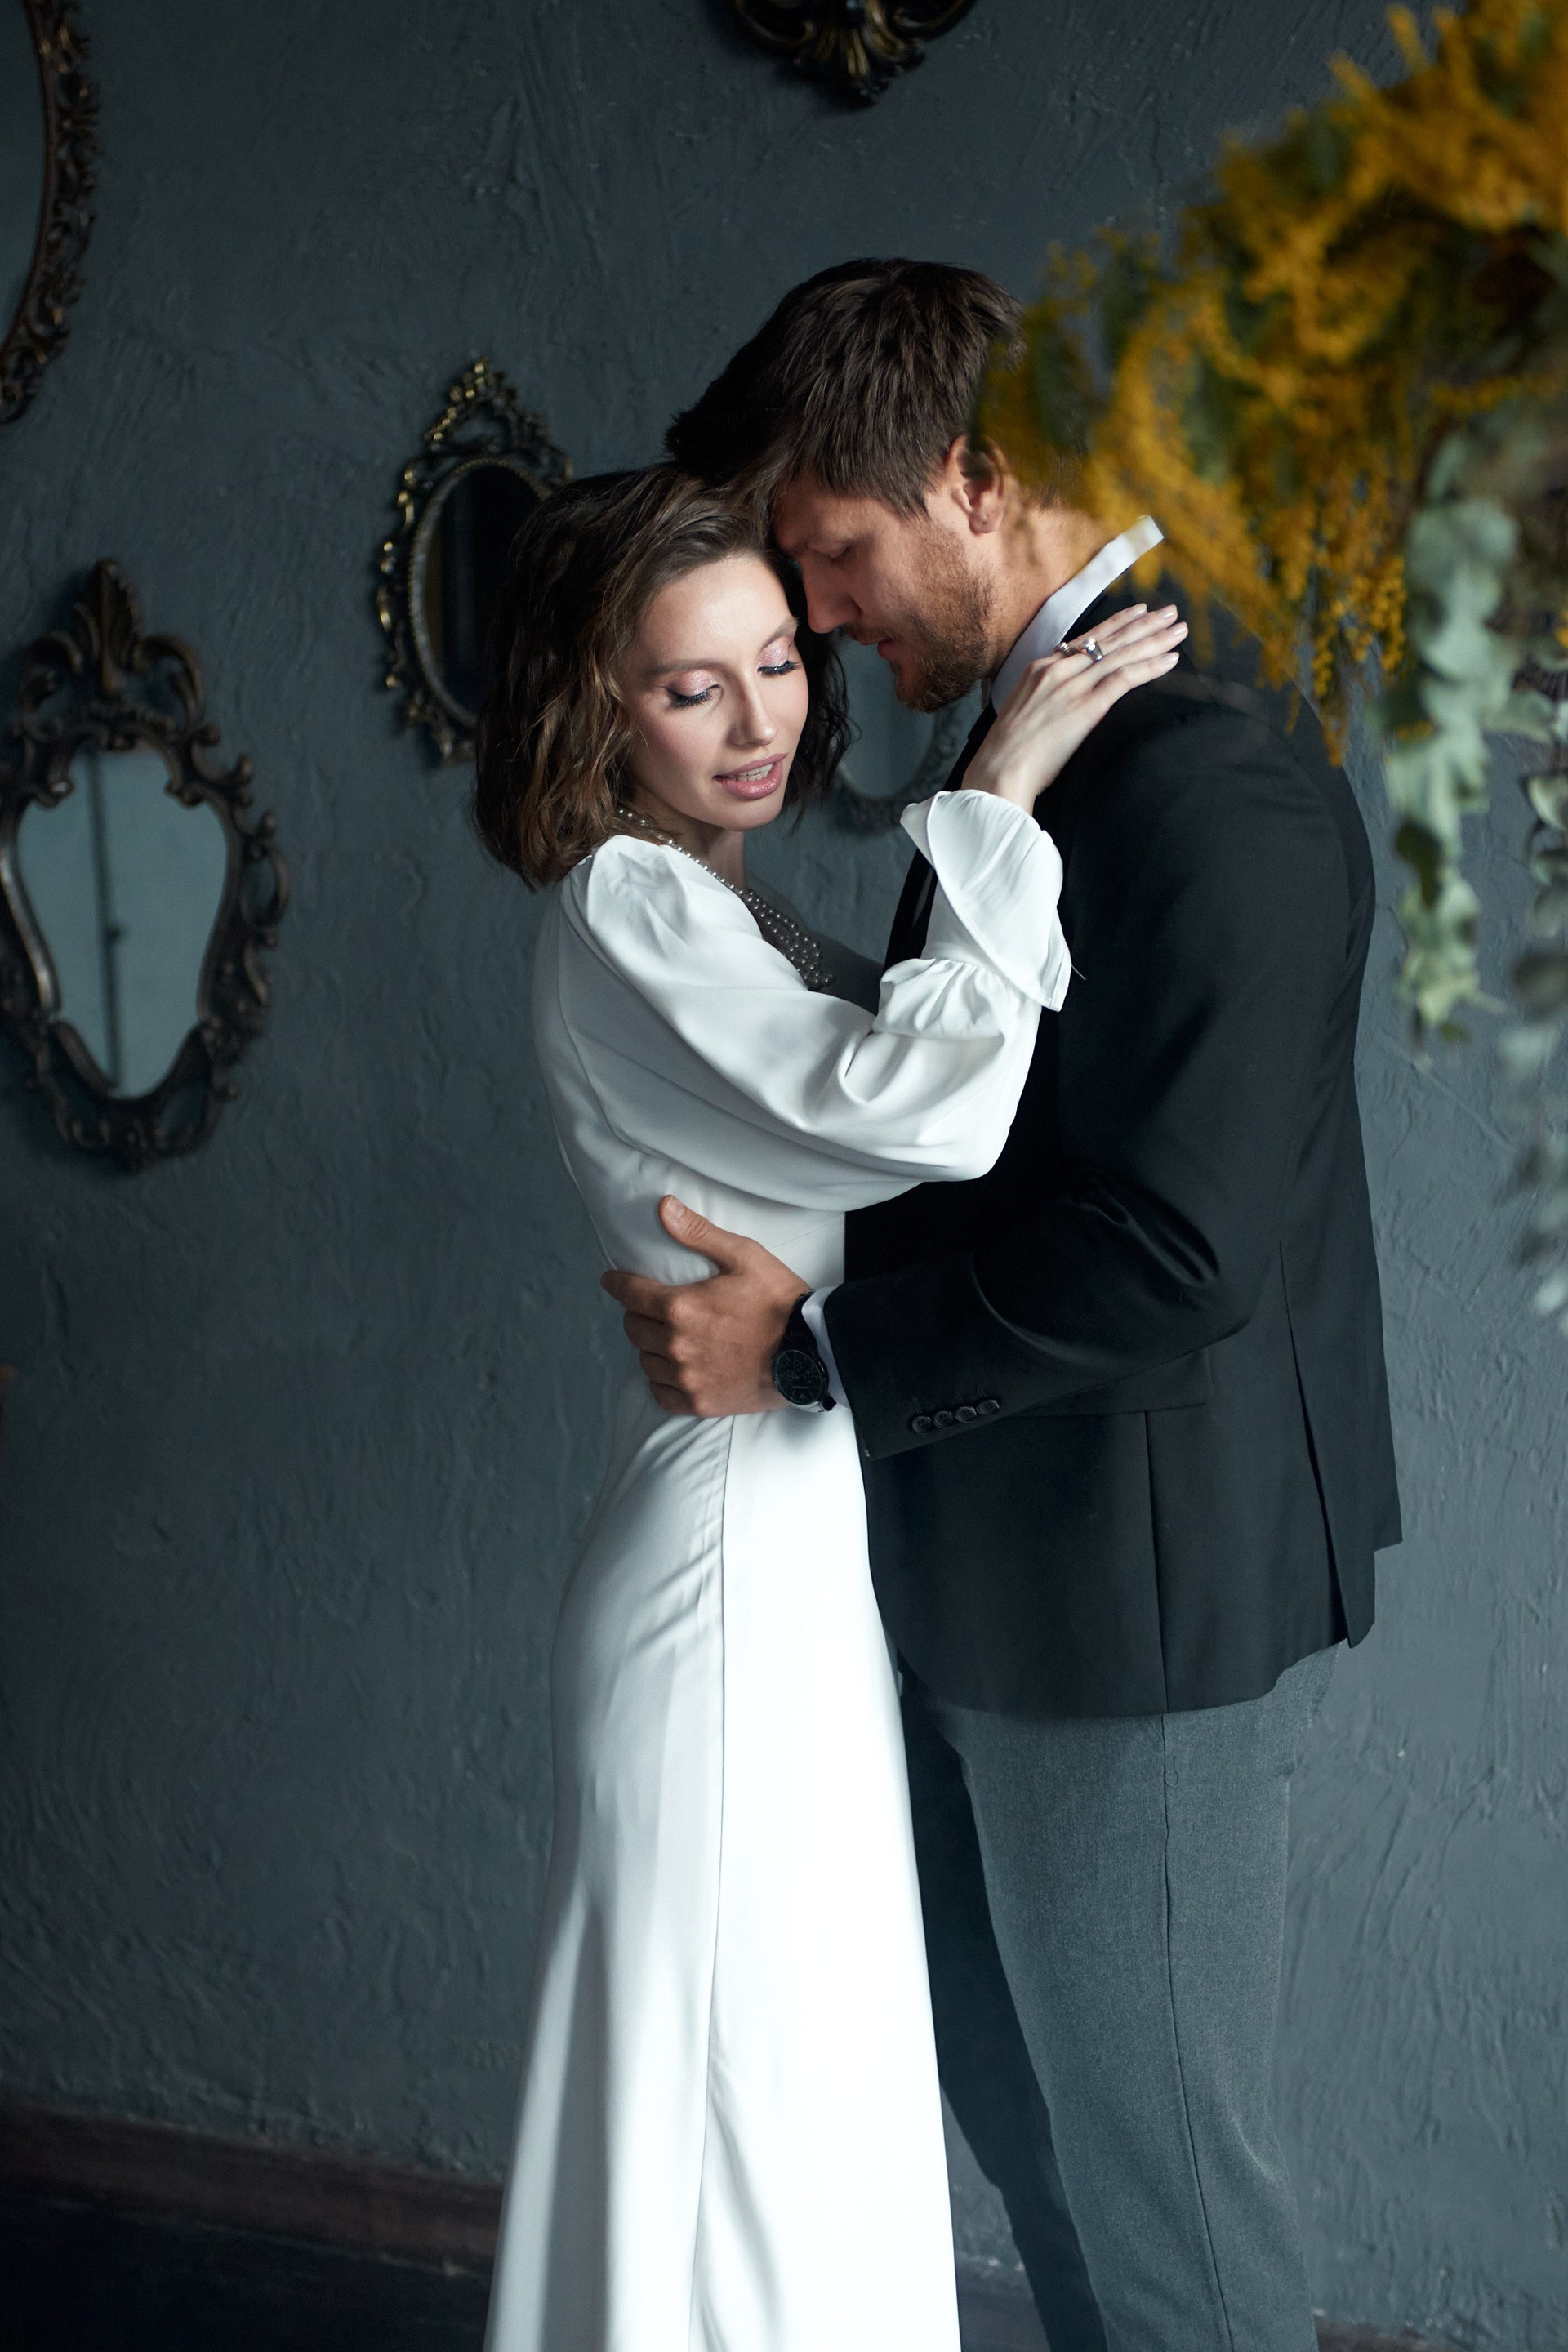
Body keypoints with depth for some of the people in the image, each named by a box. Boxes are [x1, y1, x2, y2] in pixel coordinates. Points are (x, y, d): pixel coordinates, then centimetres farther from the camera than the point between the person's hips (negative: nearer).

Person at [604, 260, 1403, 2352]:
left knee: (1153, 2167, 5)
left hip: (1141, 1590, -10)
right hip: (994, 1578, 10)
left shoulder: (1207, 771, -22)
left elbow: (1181, 1246, -27)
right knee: (1016, 2100, 22)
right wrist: (810, 1264, 2)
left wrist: (809, 1342, -20)